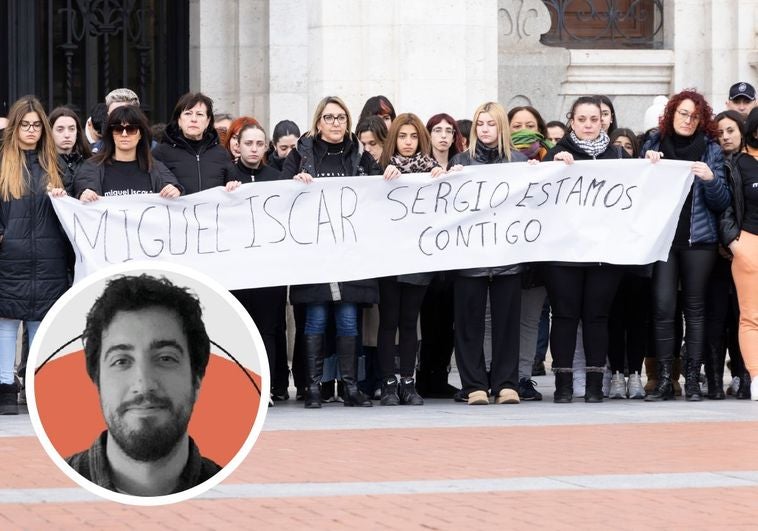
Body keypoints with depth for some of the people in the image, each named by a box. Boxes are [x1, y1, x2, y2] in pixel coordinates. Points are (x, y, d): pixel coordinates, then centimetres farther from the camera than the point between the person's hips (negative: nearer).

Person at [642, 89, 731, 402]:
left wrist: (711, 179, -14)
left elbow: (722, 202, 6)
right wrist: (648, 164, -7)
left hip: (698, 238, 0)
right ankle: (664, 380, -8)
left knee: (694, 306, 0)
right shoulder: (654, 145, 10)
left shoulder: (711, 150, 8)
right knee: (663, 306, -10)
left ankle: (693, 379, 2)